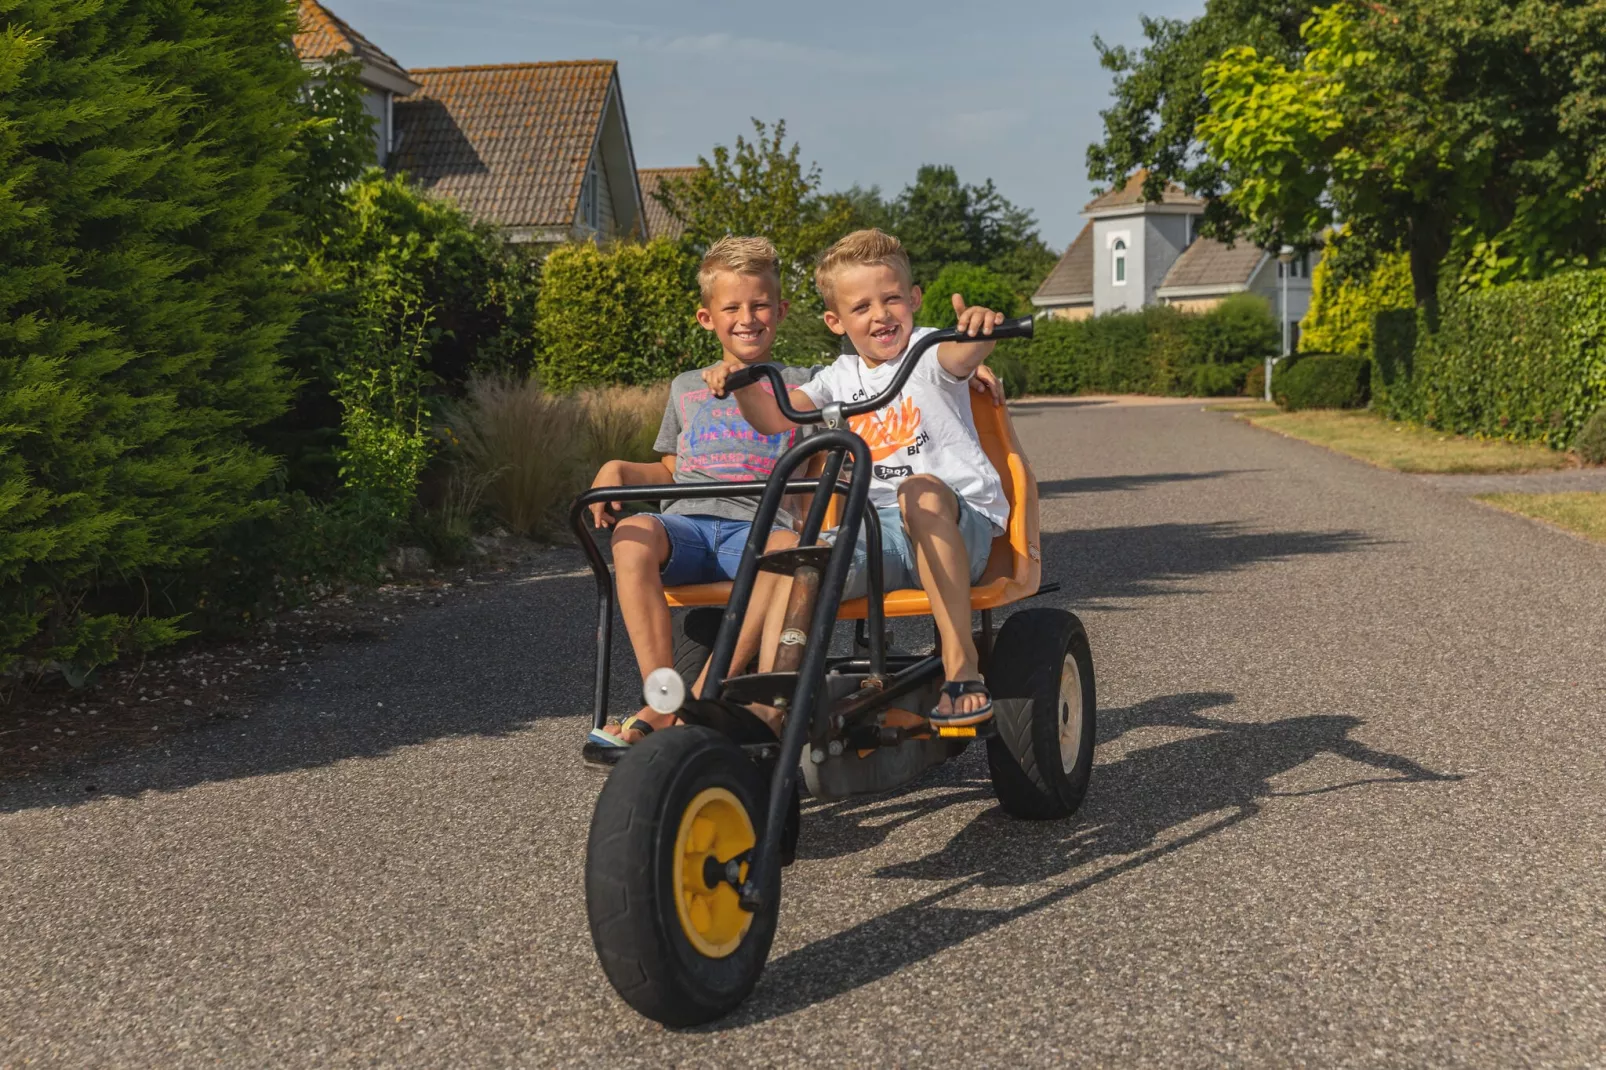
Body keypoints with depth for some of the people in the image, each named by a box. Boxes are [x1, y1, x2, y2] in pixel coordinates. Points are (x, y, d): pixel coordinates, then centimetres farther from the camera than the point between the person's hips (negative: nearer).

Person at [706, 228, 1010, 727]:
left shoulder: (929, 353, 0)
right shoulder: (843, 376, 15)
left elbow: (960, 356, -25)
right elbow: (774, 418, 7)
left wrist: (976, 329, -49)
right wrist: (744, 385, -14)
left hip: (957, 527, -4)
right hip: (876, 532, 4)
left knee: (921, 491, -39)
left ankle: (961, 665, -35)